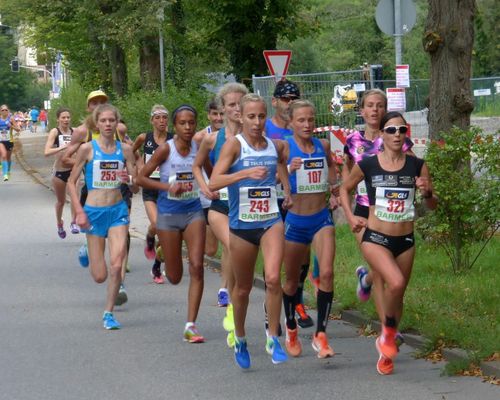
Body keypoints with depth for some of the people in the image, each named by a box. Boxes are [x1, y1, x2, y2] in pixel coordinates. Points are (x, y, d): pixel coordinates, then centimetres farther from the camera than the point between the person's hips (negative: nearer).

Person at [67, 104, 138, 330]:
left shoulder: (125, 150, 3)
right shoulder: (87, 149, -4)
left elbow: (136, 187, 7)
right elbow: (71, 182, 1)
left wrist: (129, 180, -17)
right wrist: (79, 212, -9)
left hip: (118, 211, 2)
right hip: (94, 211, -2)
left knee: (117, 265, -15)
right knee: (100, 276, 1)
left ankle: (108, 313, 2)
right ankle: (87, 253, 38)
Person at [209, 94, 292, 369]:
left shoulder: (276, 146, 2)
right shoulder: (234, 144, -9)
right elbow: (213, 183, -21)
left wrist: (288, 194, 13)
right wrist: (246, 173, -32)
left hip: (271, 222, 2)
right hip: (241, 225, -2)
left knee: (273, 278, -20)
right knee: (243, 288, 11)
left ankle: (273, 339, -6)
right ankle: (240, 340, 34)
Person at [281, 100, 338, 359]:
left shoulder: (323, 146, 4)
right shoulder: (285, 148, -9)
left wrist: (334, 191, 15)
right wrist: (289, 170, -33)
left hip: (322, 219, 2)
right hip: (295, 220, -2)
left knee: (326, 273, -16)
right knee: (292, 279, 12)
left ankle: (321, 335, -10)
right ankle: (291, 329, 36)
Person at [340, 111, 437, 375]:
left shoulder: (417, 165, -1)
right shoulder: (367, 165, -5)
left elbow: (433, 205, 6)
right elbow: (345, 188, 14)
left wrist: (427, 193, -15)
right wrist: (350, 217, 2)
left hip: (405, 240, 3)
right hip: (375, 238, -3)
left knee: (395, 297, 12)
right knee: (396, 283, -27)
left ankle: (386, 351, 33)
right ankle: (388, 332, 0)